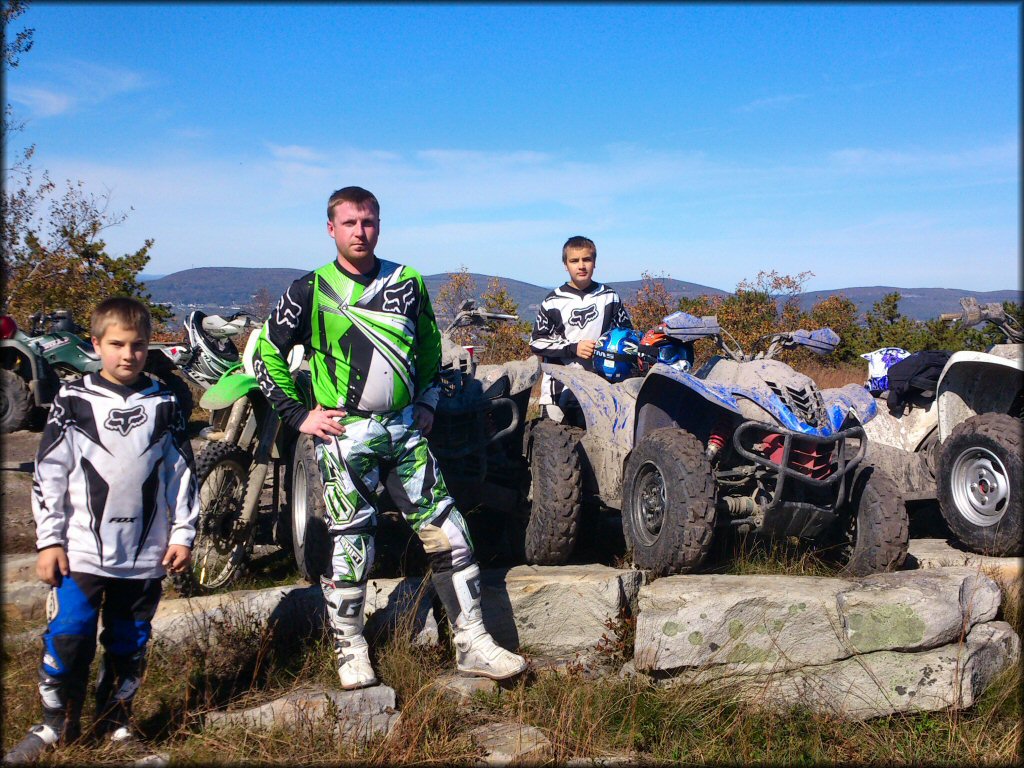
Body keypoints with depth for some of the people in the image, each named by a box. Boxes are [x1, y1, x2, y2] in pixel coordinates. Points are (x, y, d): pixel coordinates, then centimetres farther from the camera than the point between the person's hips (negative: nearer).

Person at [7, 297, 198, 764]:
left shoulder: (164, 405, 6)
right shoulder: (73, 402, -1)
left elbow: (182, 471, 9)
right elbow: (48, 472, 0)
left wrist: (183, 534, 5)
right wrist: (49, 540, -4)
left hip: (146, 553, 2)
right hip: (82, 549, -2)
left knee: (129, 643, 11)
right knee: (68, 636, -5)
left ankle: (115, 722, 26)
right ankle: (56, 725, 12)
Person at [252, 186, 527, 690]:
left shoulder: (407, 283, 8)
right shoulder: (311, 290, -3)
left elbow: (430, 346, 22)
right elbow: (267, 354, 2)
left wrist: (427, 402, 13)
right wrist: (299, 415, -2)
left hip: (405, 429, 4)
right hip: (344, 433, -3)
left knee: (447, 532, 1)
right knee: (351, 544, 2)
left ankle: (472, 644, 10)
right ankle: (351, 651, 20)